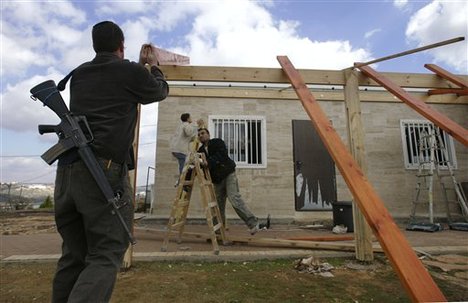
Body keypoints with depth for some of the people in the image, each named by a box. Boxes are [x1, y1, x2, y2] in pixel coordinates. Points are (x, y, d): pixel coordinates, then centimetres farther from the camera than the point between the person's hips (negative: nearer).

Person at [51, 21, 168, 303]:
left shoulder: (78, 74, 19)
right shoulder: (130, 71, 4)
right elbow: (161, 91, 22)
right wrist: (154, 64, 40)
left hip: (66, 170, 7)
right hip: (105, 171, -6)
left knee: (73, 255, 13)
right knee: (106, 256, -1)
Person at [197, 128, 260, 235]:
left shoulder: (217, 142, -1)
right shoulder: (200, 151, 13)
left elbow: (222, 154, -20)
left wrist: (209, 162, -32)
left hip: (228, 174, -5)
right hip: (217, 180, 5)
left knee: (234, 198, -19)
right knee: (218, 205, 6)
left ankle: (252, 222, -13)